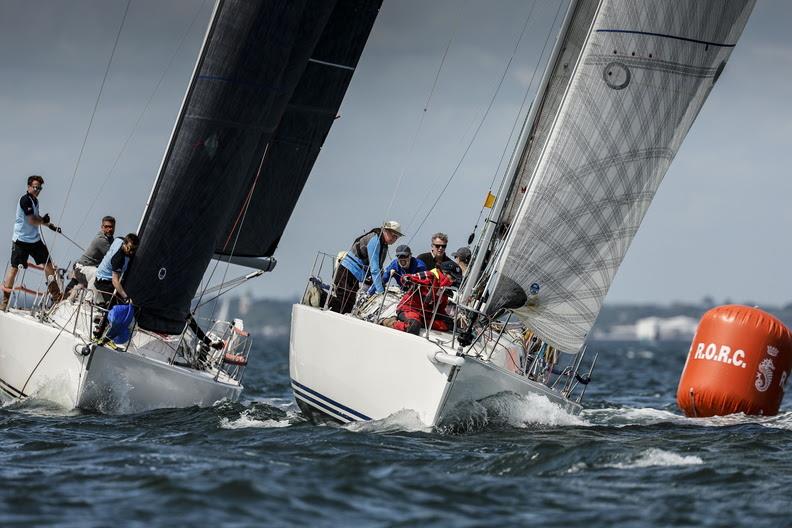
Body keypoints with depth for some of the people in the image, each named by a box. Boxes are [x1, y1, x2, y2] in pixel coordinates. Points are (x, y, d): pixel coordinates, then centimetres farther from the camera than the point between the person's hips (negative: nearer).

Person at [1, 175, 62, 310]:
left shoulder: (35, 200, 12)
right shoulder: (25, 200, -17)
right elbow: (32, 221, -21)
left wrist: (51, 225, 17)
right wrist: (44, 221, -2)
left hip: (35, 239, 9)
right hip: (21, 240, -9)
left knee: (48, 264, 10)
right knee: (14, 268, -7)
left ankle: (55, 295, 24)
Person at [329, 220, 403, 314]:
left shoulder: (384, 246, 12)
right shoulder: (374, 240, -18)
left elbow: (379, 268, 16)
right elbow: (374, 268, -22)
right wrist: (380, 291, -23)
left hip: (355, 277, 10)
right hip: (346, 272, -10)